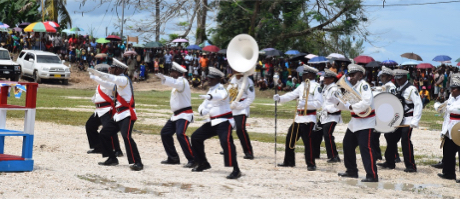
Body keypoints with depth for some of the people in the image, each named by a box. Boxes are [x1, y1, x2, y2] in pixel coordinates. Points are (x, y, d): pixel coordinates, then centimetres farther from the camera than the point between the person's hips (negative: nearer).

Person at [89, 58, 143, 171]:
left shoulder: (124, 79, -13)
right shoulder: (119, 80, 16)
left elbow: (111, 78, -30)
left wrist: (96, 73, -33)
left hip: (127, 114, -10)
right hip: (118, 114, 10)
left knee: (126, 136, -26)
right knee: (104, 134, 11)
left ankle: (137, 163, -25)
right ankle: (112, 159, 19)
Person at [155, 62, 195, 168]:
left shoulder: (182, 81, -14)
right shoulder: (177, 82, 17)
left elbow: (175, 83, -36)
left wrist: (164, 78, -51)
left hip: (184, 114, -11)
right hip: (176, 114, 11)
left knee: (180, 134, -27)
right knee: (165, 133, 10)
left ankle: (192, 160, -25)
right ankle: (173, 158, 19)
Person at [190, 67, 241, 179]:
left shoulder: (220, 88, -13)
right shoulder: (211, 90, 14)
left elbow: (222, 95, -39)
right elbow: (203, 106, 16)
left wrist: (209, 96, -59)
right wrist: (202, 111, -10)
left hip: (224, 121, -10)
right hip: (213, 121, 10)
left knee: (226, 141, -30)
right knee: (195, 137, 11)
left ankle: (236, 170, -31)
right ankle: (203, 163, 25)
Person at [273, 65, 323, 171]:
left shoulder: (316, 87, -10)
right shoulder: (302, 86, 15)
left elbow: (319, 103, -16)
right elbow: (291, 95, 10)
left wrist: (306, 103, -25)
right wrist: (280, 98, -4)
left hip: (308, 118, -9)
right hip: (298, 117, 9)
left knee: (308, 141, -9)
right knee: (290, 138, 12)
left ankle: (311, 164, -1)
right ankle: (289, 161, 23)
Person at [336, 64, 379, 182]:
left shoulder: (363, 85, -14)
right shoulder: (352, 87, 13)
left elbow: (366, 102, -28)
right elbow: (346, 105, 17)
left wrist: (352, 107, -22)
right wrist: (337, 102, 0)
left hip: (366, 122, -10)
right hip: (355, 122, 10)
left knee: (365, 148, -15)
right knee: (347, 145, 16)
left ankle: (372, 175, -14)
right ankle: (352, 171, 29)